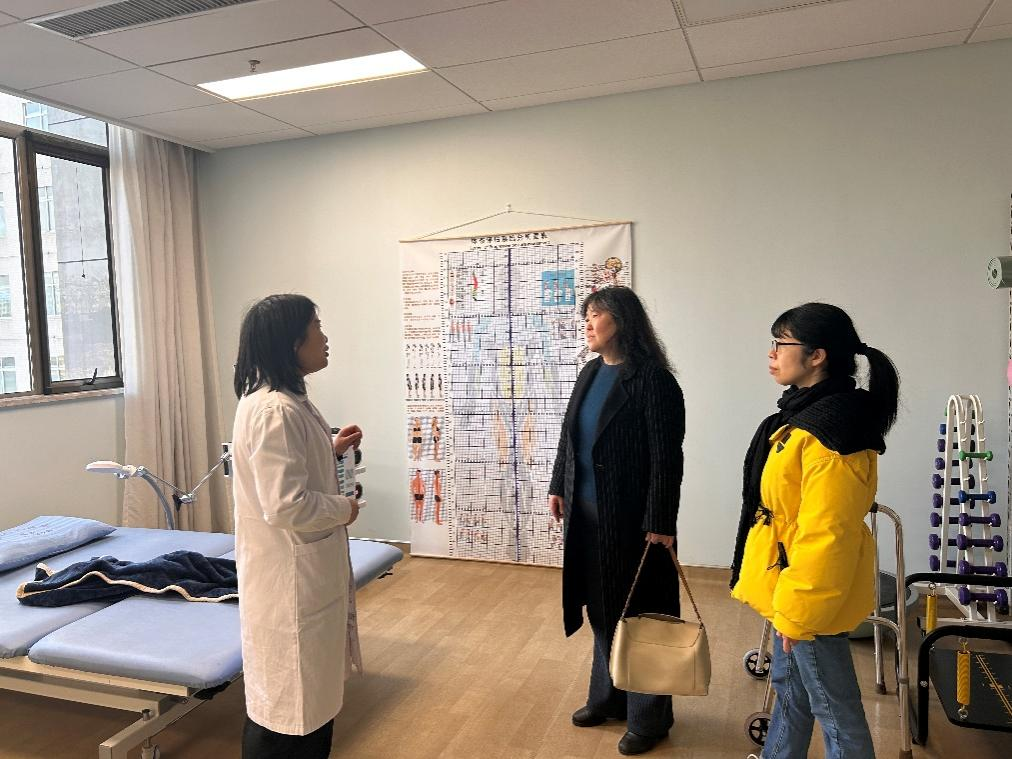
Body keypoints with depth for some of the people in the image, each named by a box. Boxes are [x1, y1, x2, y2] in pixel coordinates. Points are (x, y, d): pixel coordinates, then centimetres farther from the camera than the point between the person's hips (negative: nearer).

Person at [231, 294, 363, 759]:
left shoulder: (285, 400, 7)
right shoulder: (274, 411, -25)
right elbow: (286, 505, -29)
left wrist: (332, 450, 8)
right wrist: (344, 509, -14)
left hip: (307, 570, 10)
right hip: (287, 577, -10)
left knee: (311, 690, 25)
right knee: (284, 701, 8)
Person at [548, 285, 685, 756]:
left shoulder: (652, 379, -15)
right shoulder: (590, 373, 9)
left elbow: (666, 457, -17)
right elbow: (569, 435, 17)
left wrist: (660, 523, -18)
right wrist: (558, 487, 14)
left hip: (630, 518, -7)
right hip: (587, 513, 7)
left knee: (639, 613, 6)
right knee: (601, 607, 18)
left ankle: (648, 717, 24)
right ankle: (608, 697, 37)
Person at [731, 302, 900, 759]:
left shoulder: (832, 431, -26)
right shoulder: (805, 413, 7)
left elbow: (825, 534, -27)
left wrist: (798, 610, -20)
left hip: (813, 591, -10)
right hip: (789, 584, 10)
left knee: (834, 707, 8)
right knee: (789, 686, 25)